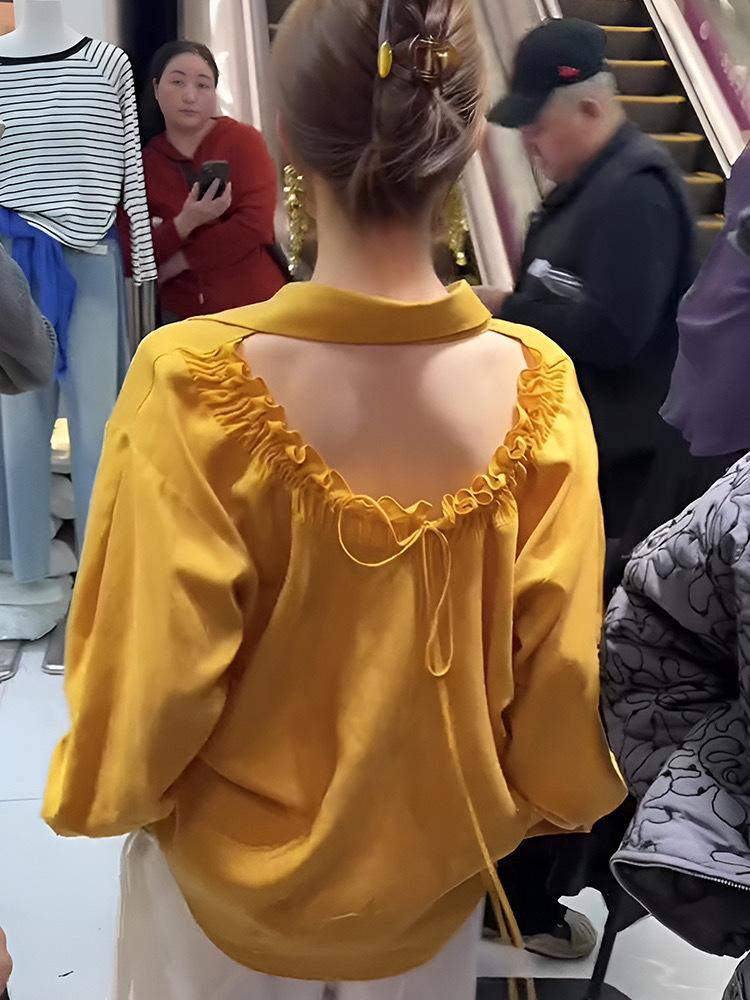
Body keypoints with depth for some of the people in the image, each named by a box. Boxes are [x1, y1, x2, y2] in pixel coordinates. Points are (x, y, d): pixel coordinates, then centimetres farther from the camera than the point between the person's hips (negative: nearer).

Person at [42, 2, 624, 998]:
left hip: (237, 874, -1)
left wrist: (105, 792, 2)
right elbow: (563, 673, -12)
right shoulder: (537, 387, -21)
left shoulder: (194, 383, -28)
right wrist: (531, 798, 9)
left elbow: (147, 686, -20)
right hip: (432, 877, 2)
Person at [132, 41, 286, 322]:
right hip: (180, 316, 2)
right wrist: (184, 224, -20)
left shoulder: (243, 140, -3)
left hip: (254, 306, -1)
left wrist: (180, 261, -10)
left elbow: (255, 223, -14)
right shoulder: (143, 160, 1)